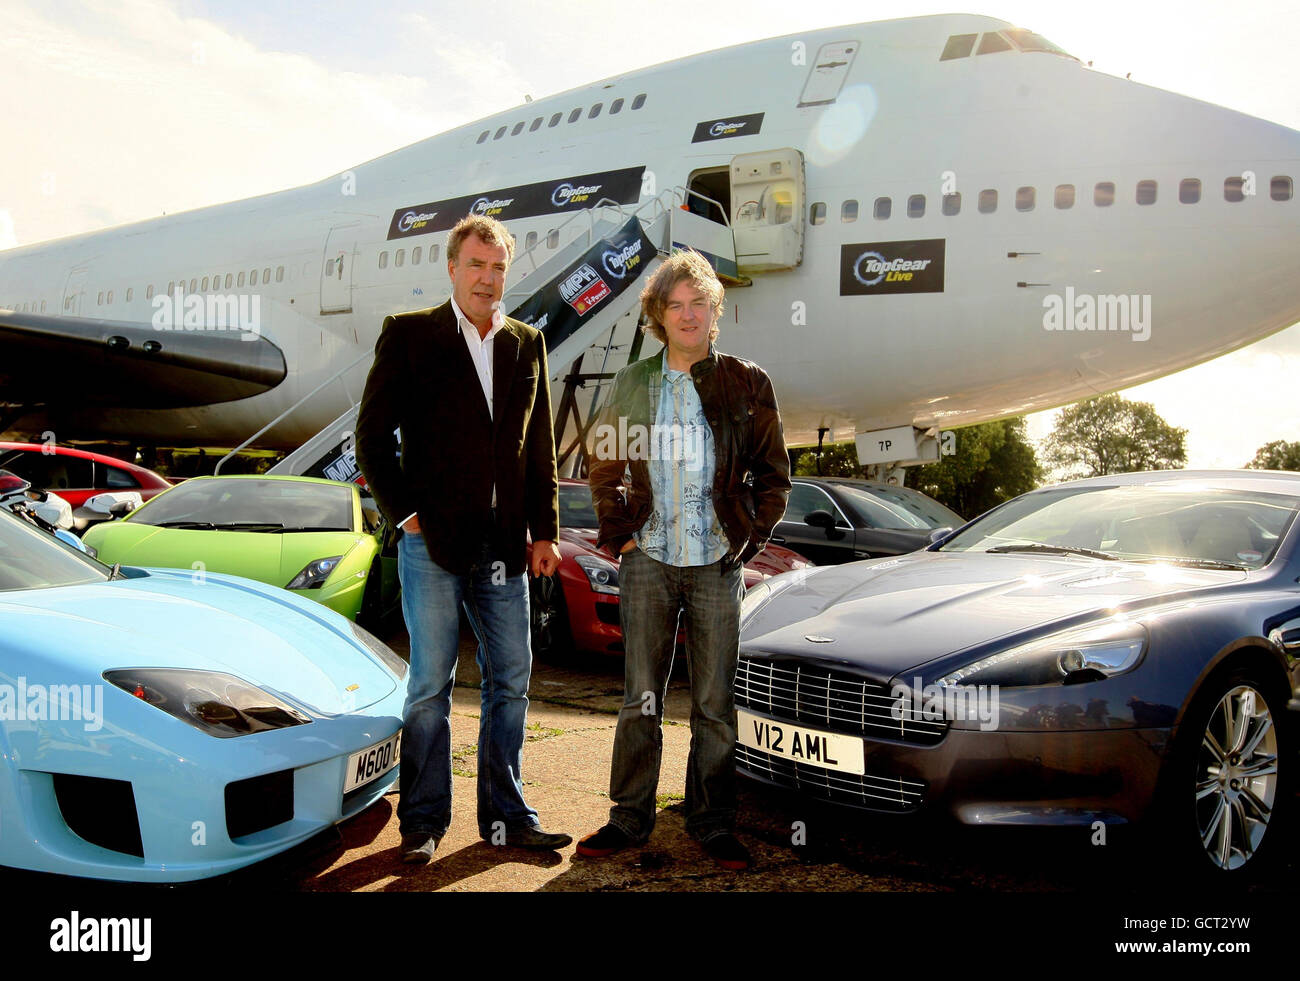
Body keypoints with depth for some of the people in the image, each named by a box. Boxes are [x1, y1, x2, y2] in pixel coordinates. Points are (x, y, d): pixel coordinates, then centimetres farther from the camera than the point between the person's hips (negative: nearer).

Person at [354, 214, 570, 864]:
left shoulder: (527, 344, 12)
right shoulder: (408, 335, 1)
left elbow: (541, 449, 13)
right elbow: (372, 437, 0)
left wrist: (545, 531, 8)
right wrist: (404, 513, -7)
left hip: (505, 544, 4)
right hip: (432, 541, -4)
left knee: (511, 681, 8)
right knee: (430, 684, 3)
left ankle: (506, 817, 21)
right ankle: (422, 822, 18)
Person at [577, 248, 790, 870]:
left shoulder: (747, 385, 4)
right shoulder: (633, 384, 8)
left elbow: (772, 474, 8)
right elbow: (602, 463, 16)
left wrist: (751, 537, -1)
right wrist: (617, 531, 5)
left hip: (716, 563, -1)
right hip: (648, 560, 1)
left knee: (715, 704, 5)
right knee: (640, 699, 7)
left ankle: (712, 825, 18)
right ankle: (629, 818, 20)